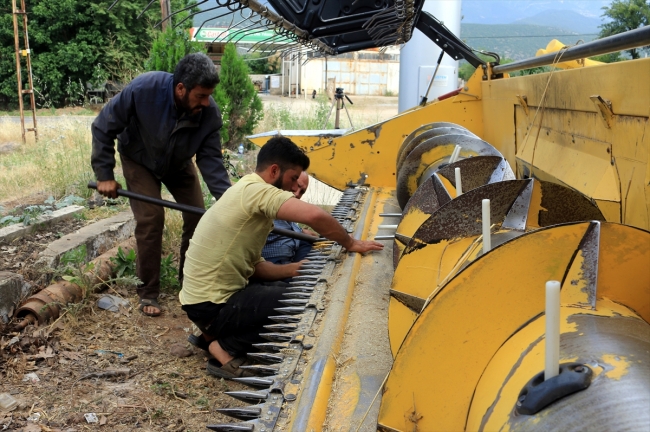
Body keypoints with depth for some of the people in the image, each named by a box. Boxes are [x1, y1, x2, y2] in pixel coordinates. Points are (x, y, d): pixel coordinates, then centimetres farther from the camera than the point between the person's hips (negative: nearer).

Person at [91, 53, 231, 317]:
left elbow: (210, 160, -24)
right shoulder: (143, 89, -37)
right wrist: (104, 175, -23)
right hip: (139, 161, -3)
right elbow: (103, 128, -25)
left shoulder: (209, 113, -29)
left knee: (197, 217, -4)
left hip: (179, 164, 3)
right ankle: (148, 293, -1)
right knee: (151, 218, -16)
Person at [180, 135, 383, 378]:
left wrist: (302, 268, 3)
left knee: (285, 288, 20)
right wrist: (350, 244, -16)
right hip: (212, 306, -10)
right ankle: (227, 349, -4)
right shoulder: (257, 190, -17)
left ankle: (215, 334, 15)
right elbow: (315, 216, -33)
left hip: (206, 295, 10)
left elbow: (255, 266, 13)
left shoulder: (247, 193, 13)